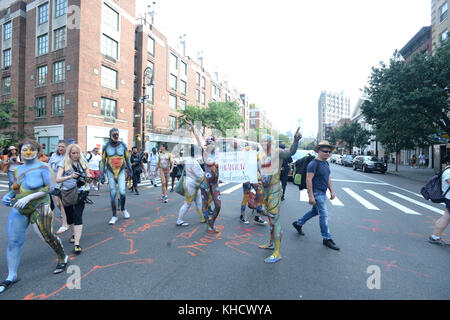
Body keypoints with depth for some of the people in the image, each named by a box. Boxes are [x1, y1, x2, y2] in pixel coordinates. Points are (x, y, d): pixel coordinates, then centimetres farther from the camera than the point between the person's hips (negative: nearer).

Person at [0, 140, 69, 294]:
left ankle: (63, 258, 22)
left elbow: (50, 187, -16)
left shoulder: (42, 167, -10)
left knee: (47, 236, -3)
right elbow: (16, 188, 19)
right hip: (18, 210, 6)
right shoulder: (18, 169, 9)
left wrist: (28, 197, -24)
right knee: (13, 241, 5)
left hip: (38, 207, -6)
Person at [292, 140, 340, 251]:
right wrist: (311, 196, -24)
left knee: (315, 211, 20)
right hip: (316, 193, -9)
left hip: (323, 192, 9)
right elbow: (308, 180, -22)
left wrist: (331, 191, 15)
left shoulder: (326, 163, 11)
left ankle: (298, 223, 35)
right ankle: (327, 239, 9)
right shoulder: (313, 164, -18)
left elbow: (328, 178, 20)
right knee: (324, 215, -4)